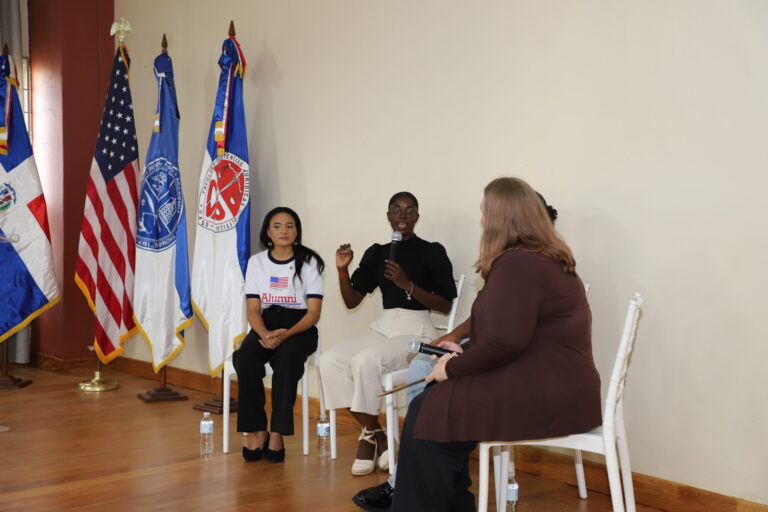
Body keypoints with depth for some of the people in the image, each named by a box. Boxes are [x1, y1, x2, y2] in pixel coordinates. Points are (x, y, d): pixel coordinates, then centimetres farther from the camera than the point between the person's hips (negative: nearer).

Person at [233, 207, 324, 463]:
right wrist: (265, 334, -20)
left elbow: (313, 312, -6)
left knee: (287, 357, -36)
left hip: (300, 327, -2)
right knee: (245, 358, -31)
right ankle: (255, 430, -22)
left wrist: (286, 334, -23)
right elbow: (253, 309, 2)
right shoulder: (256, 262, 8)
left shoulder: (309, 262, 0)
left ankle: (277, 434, -28)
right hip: (265, 324, 2)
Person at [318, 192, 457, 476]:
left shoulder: (433, 252, -1)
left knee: (366, 360, -32)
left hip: (416, 330, -5)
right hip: (382, 327, 6)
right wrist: (342, 269, -5)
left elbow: (445, 306, -6)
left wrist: (407, 284, -17)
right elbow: (351, 301, 12)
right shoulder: (376, 253, 13)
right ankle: (375, 434, -6)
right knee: (329, 361, -18)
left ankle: (370, 434, -9)